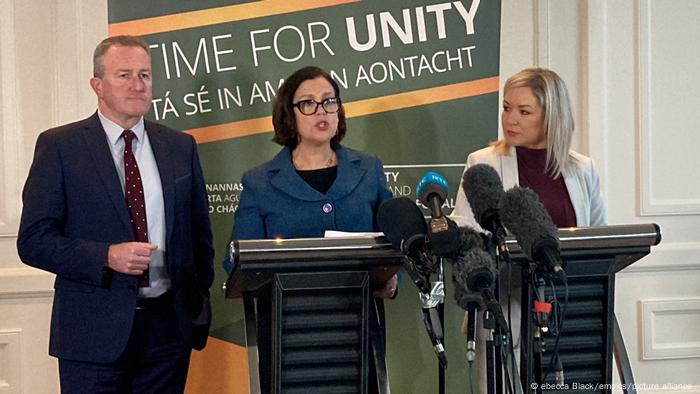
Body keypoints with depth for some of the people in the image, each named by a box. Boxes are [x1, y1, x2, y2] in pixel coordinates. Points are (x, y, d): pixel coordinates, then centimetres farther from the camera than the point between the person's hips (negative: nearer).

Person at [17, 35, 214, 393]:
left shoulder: (180, 147, 9)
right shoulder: (59, 146, -2)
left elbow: (199, 233, 16)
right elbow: (33, 241, -7)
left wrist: (198, 303, 8)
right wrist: (107, 257, -18)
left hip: (169, 326, 3)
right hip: (94, 332, -3)